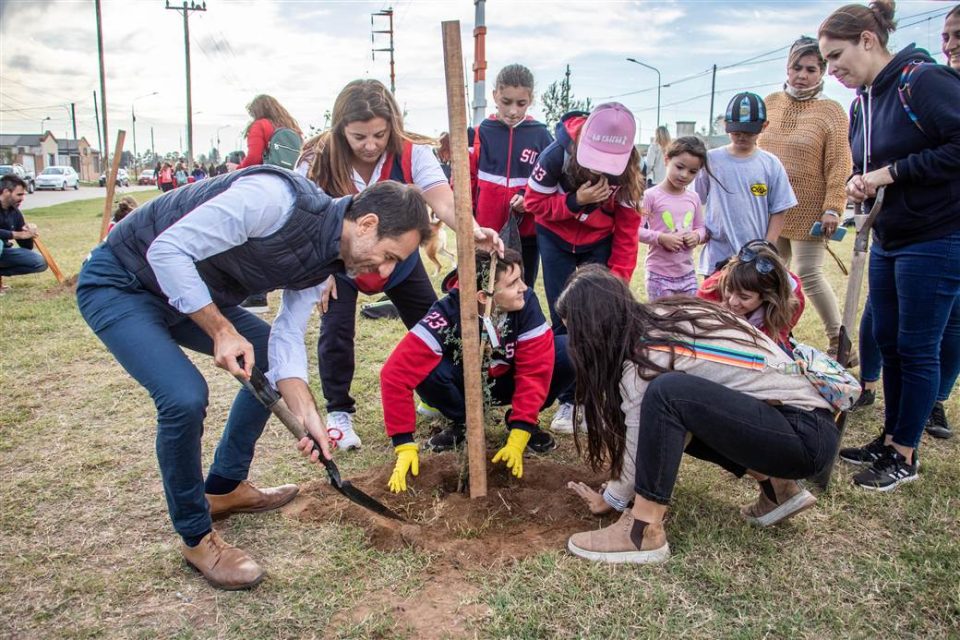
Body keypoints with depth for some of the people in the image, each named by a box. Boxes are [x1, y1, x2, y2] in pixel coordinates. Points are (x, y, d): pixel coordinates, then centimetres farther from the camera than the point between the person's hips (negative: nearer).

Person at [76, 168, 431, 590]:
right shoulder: (277, 198, -32)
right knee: (185, 396, -26)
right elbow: (167, 250, -30)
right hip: (118, 282, -9)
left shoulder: (324, 261, -4)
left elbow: (287, 338, -4)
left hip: (192, 293, 9)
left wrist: (308, 416, -17)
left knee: (272, 359, 10)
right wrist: (222, 330, -27)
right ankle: (196, 538, -1)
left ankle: (224, 487, 26)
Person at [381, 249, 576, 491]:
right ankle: (462, 422, -2)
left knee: (570, 354, -25)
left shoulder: (525, 302, -27)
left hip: (507, 383, 1)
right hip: (464, 385, -1)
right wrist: (405, 446, -36)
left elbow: (535, 369, -26)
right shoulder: (448, 313, -33)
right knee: (428, 372, -36)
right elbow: (396, 373, -36)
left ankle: (521, 421, 0)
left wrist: (518, 438, -30)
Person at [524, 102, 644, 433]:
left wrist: (618, 279, -17)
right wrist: (575, 201, -32)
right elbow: (534, 201, -16)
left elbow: (627, 230, -13)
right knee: (563, 320, -1)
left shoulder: (628, 171, -21)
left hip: (599, 245, 1)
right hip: (556, 240, 0)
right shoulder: (558, 154, -27)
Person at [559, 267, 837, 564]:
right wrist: (618, 443, 22)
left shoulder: (644, 356, -18)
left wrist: (610, 499, 7)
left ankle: (643, 532, -14)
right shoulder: (661, 317, 5)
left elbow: (638, 454, -10)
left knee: (668, 392, -27)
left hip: (805, 435, -9)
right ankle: (776, 487, 16)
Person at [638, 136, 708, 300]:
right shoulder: (651, 196, -10)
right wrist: (660, 238, -24)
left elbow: (701, 227, 16)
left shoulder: (694, 198, 6)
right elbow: (636, 230, -13)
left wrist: (697, 236, -6)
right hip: (659, 274, -5)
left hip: (687, 273, 5)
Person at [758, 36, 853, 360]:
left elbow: (839, 165, -9)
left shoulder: (831, 111, -4)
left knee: (809, 274, -6)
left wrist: (833, 208, -16)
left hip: (808, 210, -5)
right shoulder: (770, 103, 8)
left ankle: (840, 340, 9)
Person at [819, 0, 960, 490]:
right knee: (887, 340, 14)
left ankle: (904, 457, 14)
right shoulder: (862, 101, 10)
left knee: (916, 349, 0)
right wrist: (859, 183, -4)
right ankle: (889, 440, 28)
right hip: (888, 241, 9)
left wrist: (891, 172, -20)